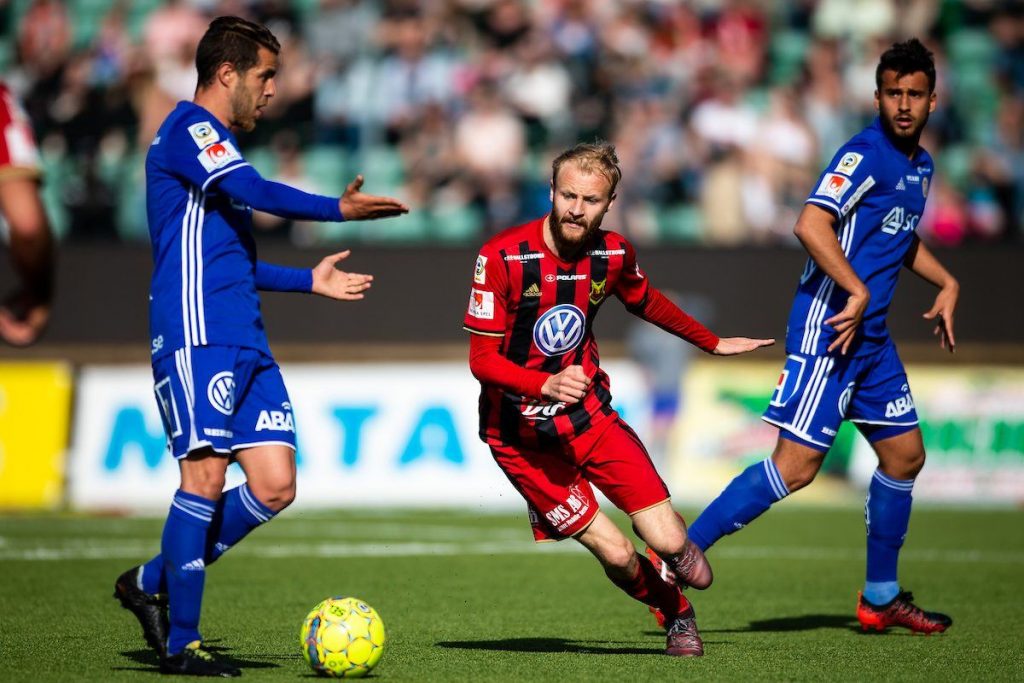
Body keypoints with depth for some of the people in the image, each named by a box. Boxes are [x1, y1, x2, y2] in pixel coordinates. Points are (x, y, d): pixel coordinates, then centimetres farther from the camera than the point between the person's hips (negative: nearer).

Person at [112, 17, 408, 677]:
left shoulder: (216, 143, 26)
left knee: (275, 485, 0)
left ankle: (153, 584, 15)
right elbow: (252, 191, -22)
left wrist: (310, 280, 33)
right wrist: (337, 209, -24)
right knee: (206, 476, -12)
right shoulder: (189, 128, -4)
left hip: (246, 345, 9)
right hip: (197, 337, -9)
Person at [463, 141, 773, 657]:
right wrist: (547, 386, -35)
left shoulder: (614, 253, -5)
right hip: (522, 436, -3)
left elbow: (645, 302, 19)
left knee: (669, 543, -9)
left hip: (590, 415, 3)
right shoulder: (502, 257, -19)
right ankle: (676, 613, 22)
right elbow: (481, 359, -19)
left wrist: (713, 343, 30)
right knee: (617, 555, -10)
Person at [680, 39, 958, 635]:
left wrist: (947, 282, 23)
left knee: (906, 455, 13)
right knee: (797, 465, -14)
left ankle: (881, 598, 25)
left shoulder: (921, 166, 15)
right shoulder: (865, 154, -14)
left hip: (871, 337, 9)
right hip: (827, 325, -9)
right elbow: (811, 225, -27)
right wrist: (857, 293, -25)